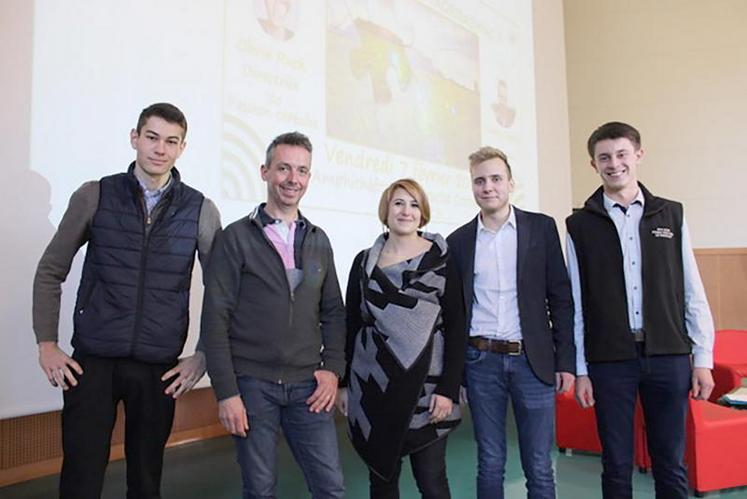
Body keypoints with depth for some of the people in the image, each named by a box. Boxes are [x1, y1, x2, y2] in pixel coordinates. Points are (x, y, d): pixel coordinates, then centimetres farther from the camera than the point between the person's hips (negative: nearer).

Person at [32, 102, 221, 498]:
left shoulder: (201, 210, -1)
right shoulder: (94, 196, 0)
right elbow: (50, 272, 7)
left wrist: (205, 356, 0)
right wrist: (46, 345, 1)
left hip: (159, 367, 1)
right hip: (91, 361, 0)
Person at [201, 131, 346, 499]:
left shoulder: (318, 240, 10)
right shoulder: (236, 237, -4)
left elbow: (333, 312, 13)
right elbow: (216, 318, -7)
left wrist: (333, 368, 0)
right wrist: (226, 391, -11)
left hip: (308, 386, 3)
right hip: (252, 385, -3)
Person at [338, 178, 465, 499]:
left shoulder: (441, 259, -2)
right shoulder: (364, 261, 6)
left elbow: (456, 328, -5)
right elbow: (351, 325, 9)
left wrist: (448, 389, -11)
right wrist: (343, 383, 6)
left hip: (426, 386, -2)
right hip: (373, 386, 3)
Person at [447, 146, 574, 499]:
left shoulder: (541, 228, 2)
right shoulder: (459, 240, 5)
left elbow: (560, 297, 2)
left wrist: (566, 361, -2)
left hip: (533, 361, -1)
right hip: (481, 363, 1)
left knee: (539, 468, 6)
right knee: (490, 465, 10)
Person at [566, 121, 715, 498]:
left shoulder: (671, 215, 6)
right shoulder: (580, 225, 1)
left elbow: (693, 292, 6)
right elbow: (576, 302, 1)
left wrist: (703, 358, 2)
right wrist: (581, 370, -1)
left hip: (669, 356, 1)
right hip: (609, 360, -1)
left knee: (670, 463, 11)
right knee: (617, 464, 9)